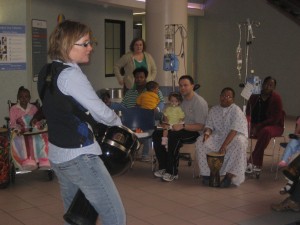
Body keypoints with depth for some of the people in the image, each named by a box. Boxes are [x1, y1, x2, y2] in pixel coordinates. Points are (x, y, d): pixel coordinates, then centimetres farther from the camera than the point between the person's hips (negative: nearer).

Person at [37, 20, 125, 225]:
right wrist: (118, 121, 6)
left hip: (58, 155, 10)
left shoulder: (47, 73, 9)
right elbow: (101, 113, -14)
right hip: (79, 156, -9)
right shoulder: (70, 74, -17)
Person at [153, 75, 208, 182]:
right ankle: (163, 167, -5)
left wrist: (183, 126, -28)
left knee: (173, 136, -35)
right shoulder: (181, 99, 10)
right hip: (181, 128, 8)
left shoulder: (199, 102, -14)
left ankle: (173, 173, -26)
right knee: (156, 134, -8)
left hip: (194, 131, -8)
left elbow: (200, 126, -20)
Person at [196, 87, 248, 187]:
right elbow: (209, 125, 8)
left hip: (234, 137, -4)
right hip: (217, 137, 4)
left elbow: (234, 130, -21)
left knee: (239, 143, -38)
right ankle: (206, 173, -17)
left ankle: (229, 176, -33)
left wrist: (224, 145, -32)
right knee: (201, 141, -22)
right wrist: (207, 132, -19)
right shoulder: (214, 110, 9)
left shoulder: (236, 110, -10)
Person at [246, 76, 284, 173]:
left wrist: (259, 126, -23)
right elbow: (248, 113, 5)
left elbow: (275, 119, -15)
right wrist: (249, 124, -18)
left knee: (266, 131, -39)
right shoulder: (254, 96, 2)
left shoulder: (276, 98, -10)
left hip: (274, 126, -4)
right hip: (256, 125, 4)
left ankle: (252, 162, -32)